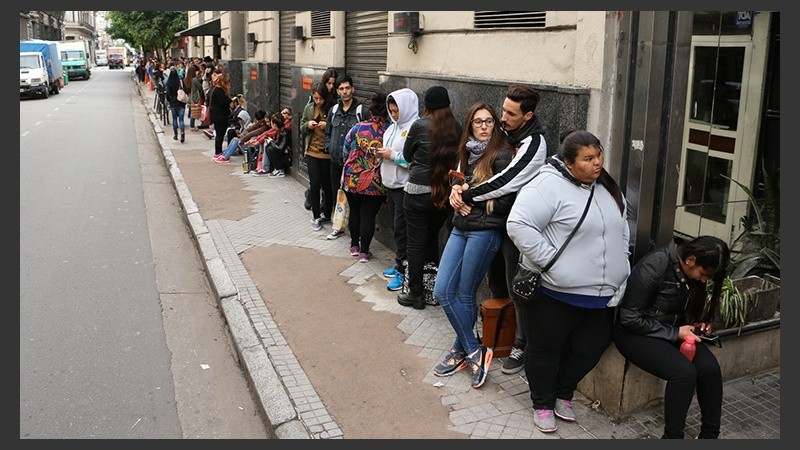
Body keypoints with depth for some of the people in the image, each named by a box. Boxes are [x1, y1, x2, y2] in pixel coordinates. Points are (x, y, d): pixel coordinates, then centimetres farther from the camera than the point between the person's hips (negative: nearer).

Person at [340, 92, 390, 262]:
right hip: (375, 184, -2)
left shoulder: (358, 128, -7)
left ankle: (354, 246, 32)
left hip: (352, 179, 2)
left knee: (354, 212, 19)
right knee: (368, 216, 8)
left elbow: (345, 152, 0)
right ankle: (364, 252, 13)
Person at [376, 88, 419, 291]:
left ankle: (403, 271, 6)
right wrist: (382, 152, 1)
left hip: (405, 186, -9)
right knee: (396, 227, 16)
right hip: (391, 183, 9)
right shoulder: (393, 127, 12)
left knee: (401, 229, -4)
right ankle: (399, 264, 29)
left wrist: (393, 155, -20)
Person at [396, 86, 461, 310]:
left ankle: (415, 294, 13)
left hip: (418, 193, -4)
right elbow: (457, 157, 10)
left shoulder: (419, 126, -10)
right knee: (432, 240, 21)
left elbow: (407, 155, 4)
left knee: (416, 244, 6)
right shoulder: (456, 128, -1)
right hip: (445, 194, 4)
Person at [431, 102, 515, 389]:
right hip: (461, 227, 8)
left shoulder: (501, 155, -9)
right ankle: (473, 351, 16)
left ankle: (464, 350, 17)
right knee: (442, 291, 4)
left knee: (465, 295, -1)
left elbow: (505, 201, -13)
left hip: (485, 231, -8)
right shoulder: (468, 153, 14)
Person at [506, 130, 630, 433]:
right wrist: (550, 260, -24)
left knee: (589, 350, 17)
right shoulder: (549, 185, -17)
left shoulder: (607, 187, 10)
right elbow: (518, 225, -25)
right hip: (555, 294, -7)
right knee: (546, 349, 10)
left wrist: (621, 265, 12)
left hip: (601, 295, 7)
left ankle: (563, 394, 42)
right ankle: (542, 403, 32)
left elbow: (621, 228, 22)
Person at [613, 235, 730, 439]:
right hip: (635, 332, -7)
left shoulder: (690, 272, -2)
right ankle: (672, 436, -10)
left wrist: (696, 324, -1)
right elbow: (630, 318, -20)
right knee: (684, 372, -26)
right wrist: (675, 333, -18)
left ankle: (709, 434, -1)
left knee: (710, 368, -16)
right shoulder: (653, 266, -25)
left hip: (673, 329, 7)